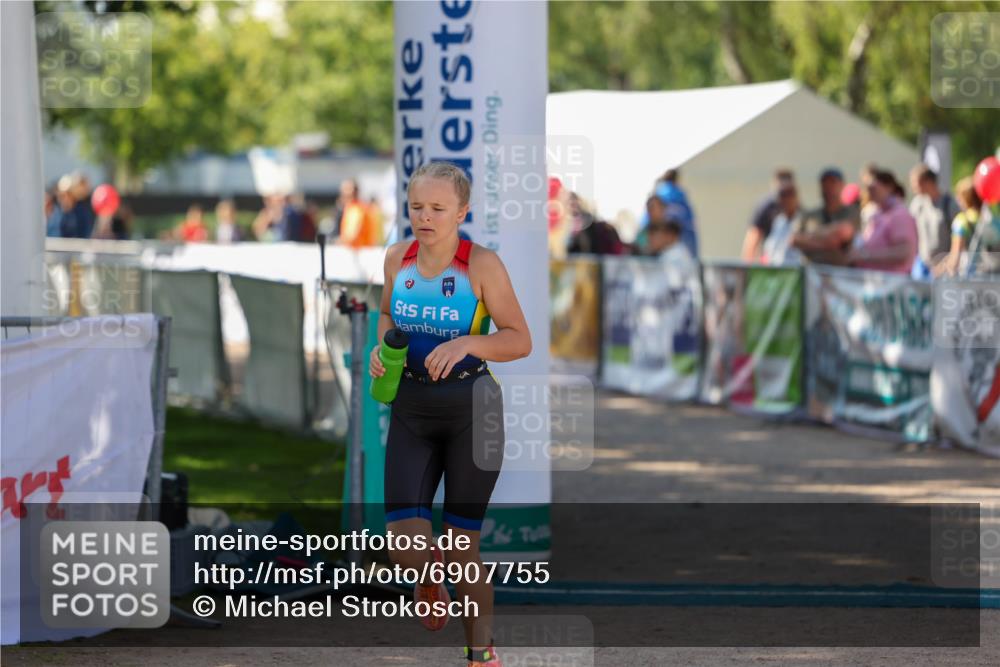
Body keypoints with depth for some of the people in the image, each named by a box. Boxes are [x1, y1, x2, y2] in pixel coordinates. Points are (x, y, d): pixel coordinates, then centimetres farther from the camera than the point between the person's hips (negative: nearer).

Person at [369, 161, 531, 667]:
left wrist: (466, 344, -27)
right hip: (412, 409, 3)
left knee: (462, 544, 2)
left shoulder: (482, 265, -13)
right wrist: (382, 347, -4)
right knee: (405, 546, -8)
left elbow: (520, 341, -10)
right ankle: (429, 578, 29)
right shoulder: (397, 259, -1)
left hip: (471, 411, -3)